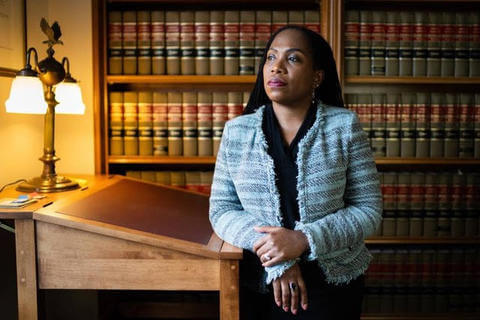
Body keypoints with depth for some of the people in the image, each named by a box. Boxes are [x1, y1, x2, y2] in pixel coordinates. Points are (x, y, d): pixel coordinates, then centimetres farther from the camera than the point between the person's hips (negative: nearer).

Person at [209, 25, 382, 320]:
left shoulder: (345, 126, -7)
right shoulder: (236, 131, -3)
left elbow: (369, 209, -6)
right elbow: (222, 209, -4)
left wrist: (304, 240, -21)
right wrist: (277, 260, -18)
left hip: (333, 284, -1)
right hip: (256, 283, 2)